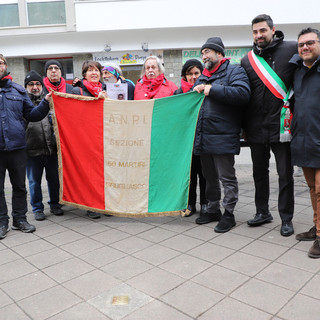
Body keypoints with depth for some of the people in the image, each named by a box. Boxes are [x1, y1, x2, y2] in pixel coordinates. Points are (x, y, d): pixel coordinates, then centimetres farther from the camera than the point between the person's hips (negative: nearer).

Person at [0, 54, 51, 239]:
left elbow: (31, 115, 6)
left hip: (17, 147, 2)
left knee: (20, 186, 12)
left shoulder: (18, 90, 9)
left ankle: (20, 219, 27)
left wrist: (46, 103, -7)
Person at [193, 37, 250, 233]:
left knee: (227, 178, 1)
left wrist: (213, 90, -18)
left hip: (223, 137, -7)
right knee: (210, 177, 17)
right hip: (203, 137, 8)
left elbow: (243, 93, -21)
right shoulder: (203, 77, 20)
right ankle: (213, 210, 30)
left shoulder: (234, 71, -2)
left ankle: (229, 214, 14)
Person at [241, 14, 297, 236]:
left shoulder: (291, 50, -4)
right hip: (256, 127, 4)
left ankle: (286, 218, 20)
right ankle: (263, 212, 31)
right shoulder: (248, 60, 9)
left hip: (280, 125, -4)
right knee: (260, 172, 14)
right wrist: (242, 126, 11)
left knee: (285, 174, 5)